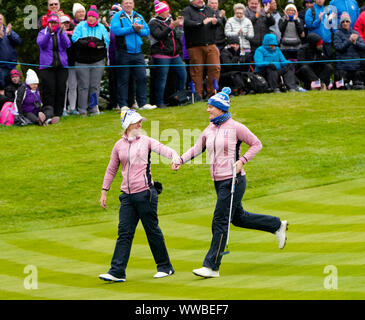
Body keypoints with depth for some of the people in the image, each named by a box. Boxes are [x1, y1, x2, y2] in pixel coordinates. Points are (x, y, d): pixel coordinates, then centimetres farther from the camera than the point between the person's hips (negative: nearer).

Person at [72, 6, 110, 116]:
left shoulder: (101, 28, 9)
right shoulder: (81, 26, 6)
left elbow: (106, 42, -1)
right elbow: (75, 39, -6)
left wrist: (92, 42, -14)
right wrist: (90, 42, -16)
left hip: (97, 61, 1)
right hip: (82, 60, -1)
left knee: (95, 86, 1)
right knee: (83, 86, -3)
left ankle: (93, 108, 8)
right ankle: (82, 110, 0)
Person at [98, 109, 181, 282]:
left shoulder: (146, 141, 3)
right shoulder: (119, 146, 12)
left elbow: (164, 149, -12)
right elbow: (111, 169, 20)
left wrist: (175, 157, -34)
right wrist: (104, 191, 17)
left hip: (145, 193, -3)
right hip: (127, 196, 3)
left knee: (152, 231, 3)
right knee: (124, 233, -2)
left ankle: (165, 267, 15)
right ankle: (117, 271, -6)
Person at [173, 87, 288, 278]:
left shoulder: (235, 127, -11)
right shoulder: (210, 129, 10)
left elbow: (256, 144, -4)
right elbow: (197, 148, 17)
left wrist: (242, 160, -16)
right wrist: (181, 160, 2)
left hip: (233, 180, -8)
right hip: (218, 182, 8)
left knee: (220, 223, -9)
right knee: (238, 218, 19)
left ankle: (212, 267, -7)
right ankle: (277, 226, 37)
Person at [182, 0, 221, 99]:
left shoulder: (209, 10, 18)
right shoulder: (187, 11, 1)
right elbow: (187, 23, -16)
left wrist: (215, 22, -10)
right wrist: (202, 23, -28)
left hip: (211, 45, 4)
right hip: (195, 46, -4)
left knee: (215, 68, -3)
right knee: (197, 71, -2)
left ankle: (211, 93, 7)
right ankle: (198, 95, 5)